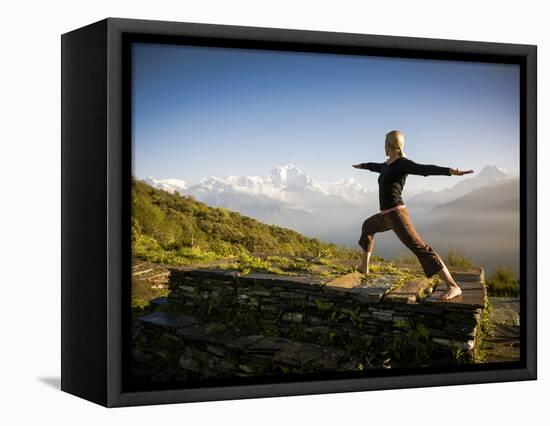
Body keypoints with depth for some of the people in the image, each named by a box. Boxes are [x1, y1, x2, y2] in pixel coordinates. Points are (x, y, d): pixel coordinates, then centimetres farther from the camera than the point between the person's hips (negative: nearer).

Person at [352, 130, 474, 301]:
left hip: (396, 214, -10)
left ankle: (453, 287, -29)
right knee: (367, 227, 34)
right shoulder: (387, 165, 14)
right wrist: (362, 165, 58)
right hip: (386, 216, 10)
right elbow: (376, 166, 38)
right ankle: (364, 267, 49)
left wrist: (450, 171, -43)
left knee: (419, 248, -21)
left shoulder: (403, 163, -11)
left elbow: (425, 169, -27)